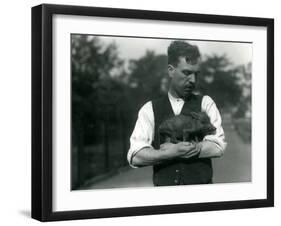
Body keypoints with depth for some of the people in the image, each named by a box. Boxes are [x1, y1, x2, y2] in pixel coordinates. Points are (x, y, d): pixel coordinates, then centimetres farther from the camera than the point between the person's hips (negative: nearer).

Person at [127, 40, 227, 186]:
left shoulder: (205, 104, 8)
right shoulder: (149, 109, 7)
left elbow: (217, 147, -5)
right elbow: (135, 157, -2)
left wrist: (170, 148, -8)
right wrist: (173, 152, -14)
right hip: (164, 191, 1)